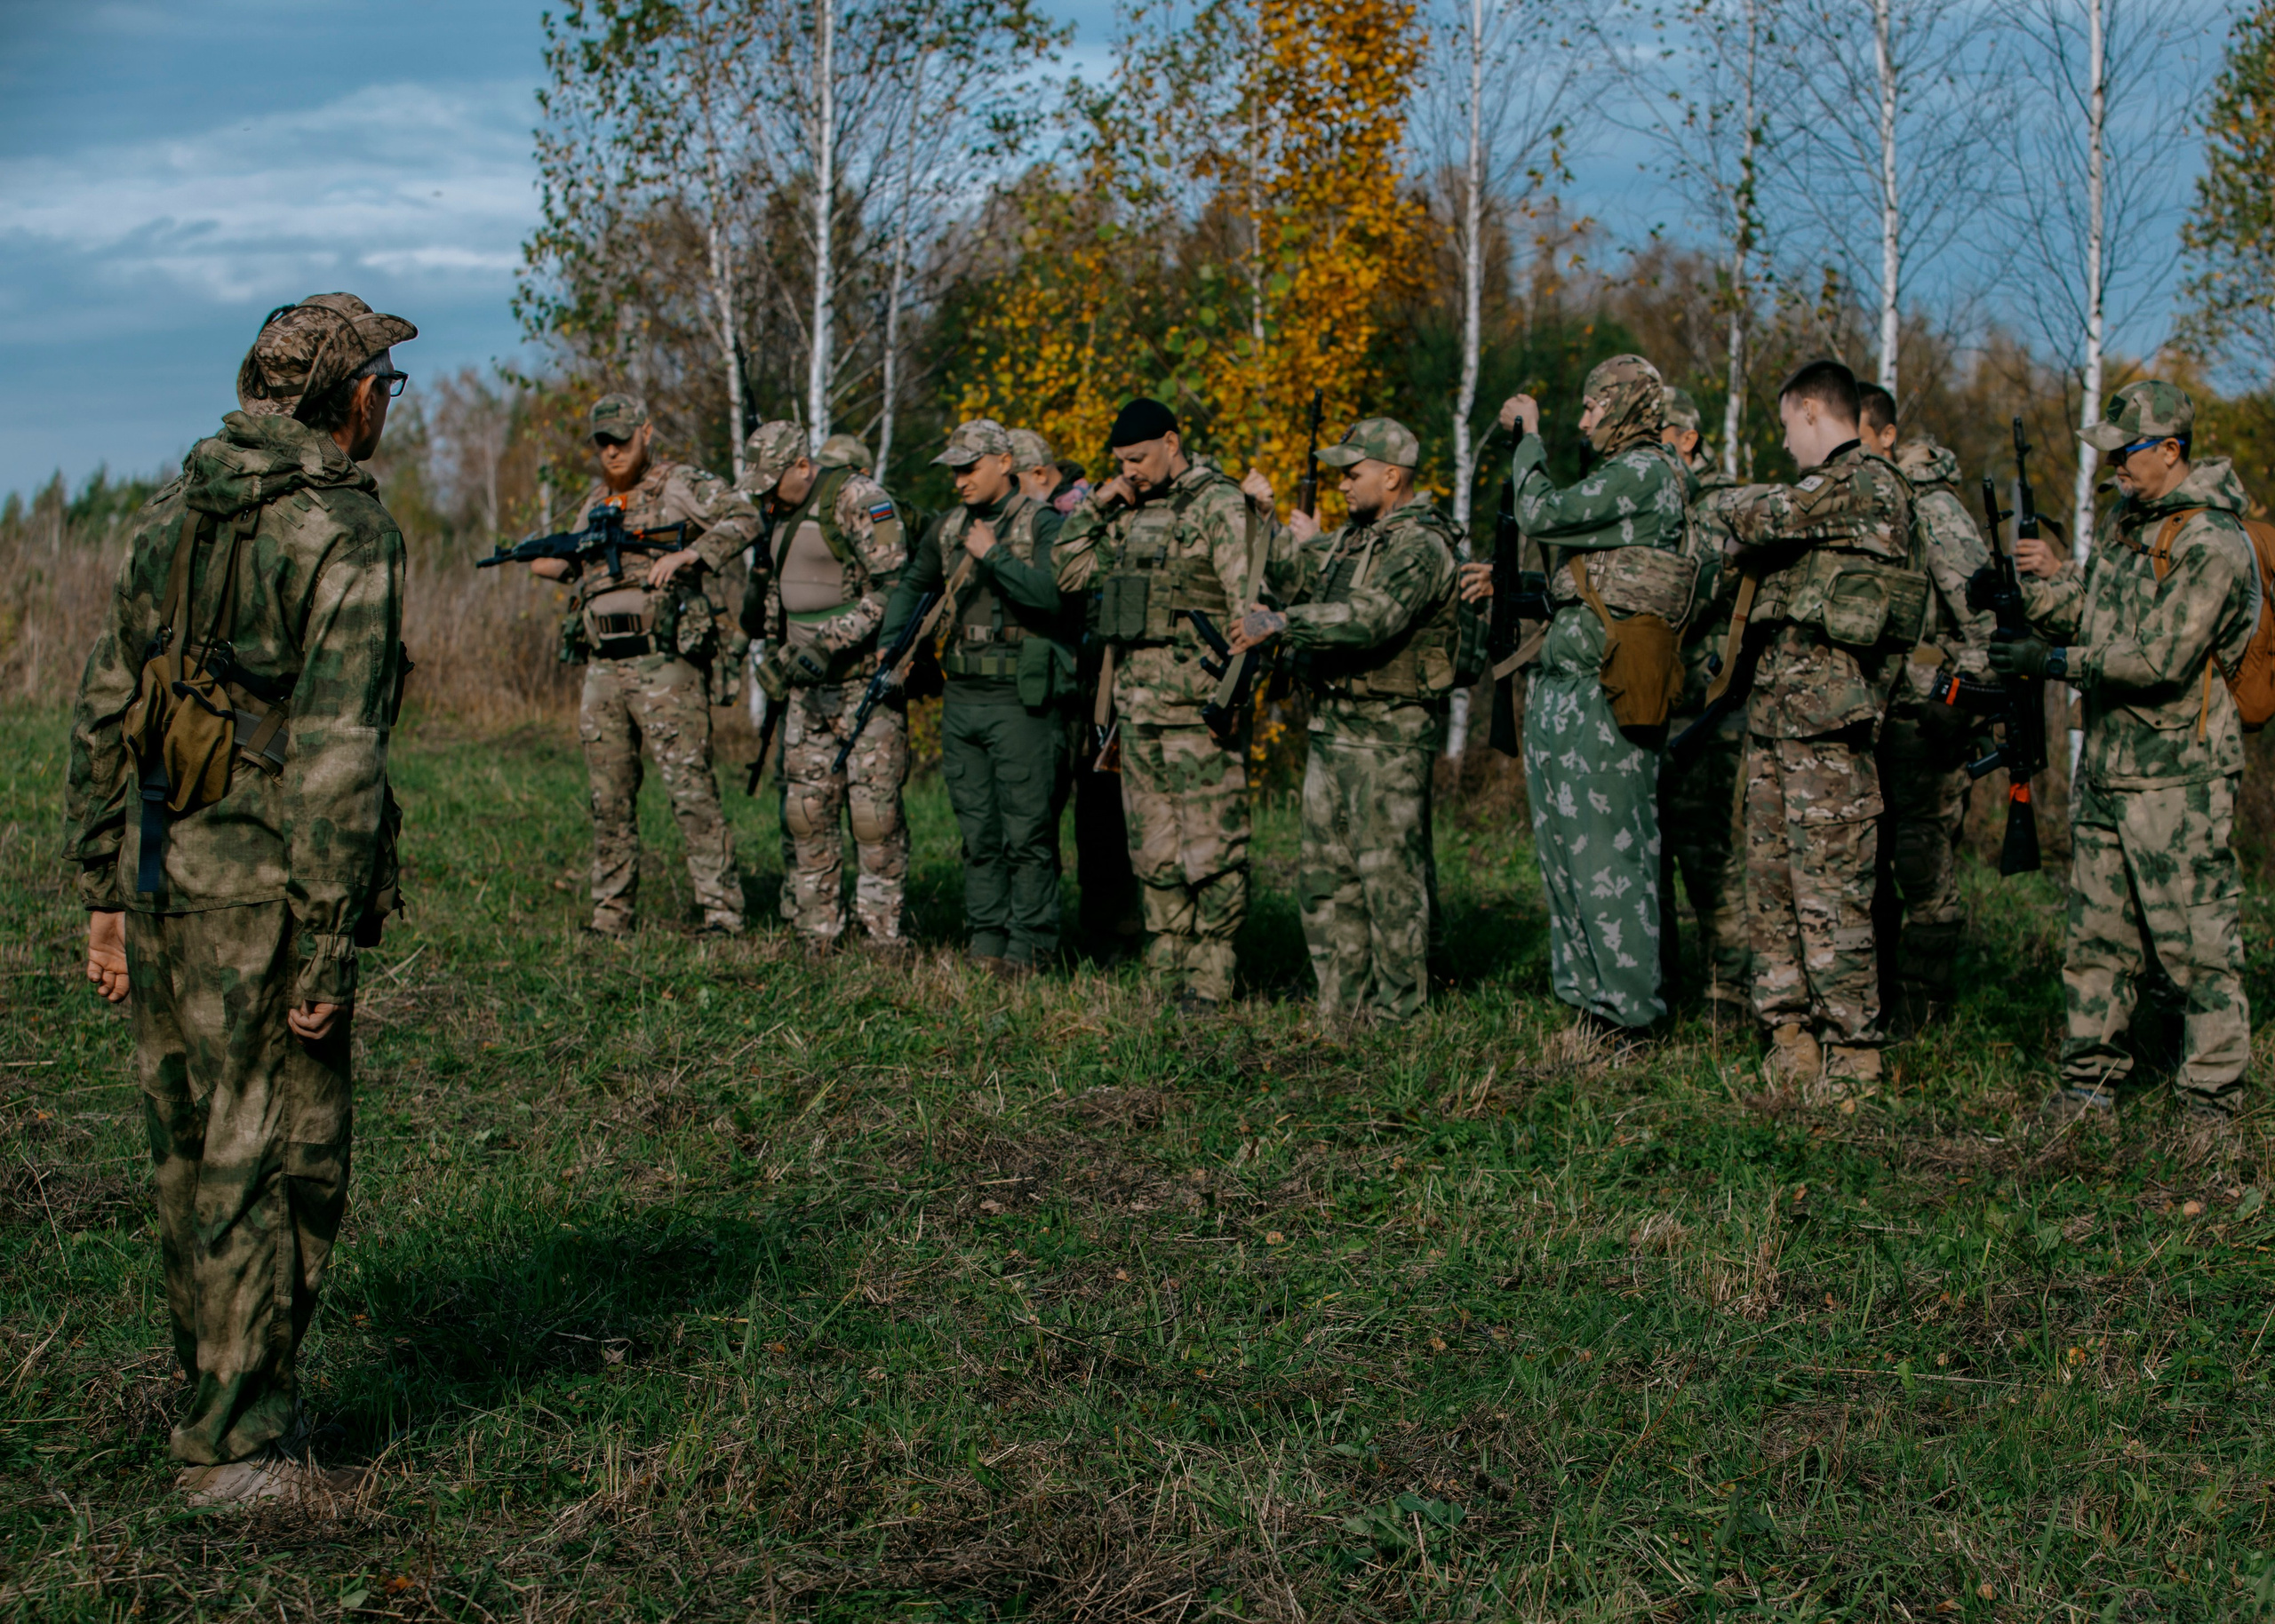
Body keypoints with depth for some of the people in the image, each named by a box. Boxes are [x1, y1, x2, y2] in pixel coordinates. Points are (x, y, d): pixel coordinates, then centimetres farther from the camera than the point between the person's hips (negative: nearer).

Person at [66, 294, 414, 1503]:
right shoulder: (343, 536, -13)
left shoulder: (171, 512, 10)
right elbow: (336, 753, -19)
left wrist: (104, 892, 17)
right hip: (265, 885, -7)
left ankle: (224, 1395, 30)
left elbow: (103, 711, 12)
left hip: (160, 872, 8)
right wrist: (330, 946, -16)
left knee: (192, 1152, 17)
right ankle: (237, 1447, 6)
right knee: (275, 1162, 1)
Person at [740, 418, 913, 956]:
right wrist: (774, 654, 14)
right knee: (805, 806, 4)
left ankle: (883, 932, -1)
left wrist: (830, 644, -20)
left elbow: (892, 585, -18)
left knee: (874, 808, -8)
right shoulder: (782, 511, 15)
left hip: (865, 676, -7)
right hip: (807, 682, 7)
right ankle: (816, 929, 10)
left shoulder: (858, 499, -11)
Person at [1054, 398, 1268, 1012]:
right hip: (1137, 702, 8)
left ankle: (1209, 980, 0)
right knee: (1153, 849, 10)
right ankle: (1170, 975, 18)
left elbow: (1250, 598, -14)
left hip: (1196, 703, -8)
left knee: (1210, 847, -5)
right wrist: (1093, 506, 9)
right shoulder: (1130, 514, 16)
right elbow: (1071, 573, 20)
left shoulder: (1218, 506, -7)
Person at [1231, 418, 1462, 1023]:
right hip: (1333, 726, 9)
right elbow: (1291, 585, 19)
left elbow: (1371, 618, -29)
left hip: (1389, 736, -9)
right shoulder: (1353, 535, 15)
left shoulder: (1419, 546, -15)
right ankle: (1342, 1005, 19)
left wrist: (1282, 623, -34)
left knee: (1390, 874, -4)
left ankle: (1396, 1012, 3)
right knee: (1324, 872, 11)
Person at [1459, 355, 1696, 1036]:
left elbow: (1541, 515, -17)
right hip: (1560, 687, 10)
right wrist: (1507, 585, 17)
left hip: (1603, 693, -10)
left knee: (1606, 849, -7)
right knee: (1564, 850, 12)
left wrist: (1530, 437, -4)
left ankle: (1625, 1007, -2)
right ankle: (1589, 995, 18)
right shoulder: (1621, 475, 21)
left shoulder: (1644, 474, -10)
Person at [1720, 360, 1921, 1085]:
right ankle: (1791, 1042, 18)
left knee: (1829, 890, -8)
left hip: (1825, 719, -10)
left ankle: (1851, 1056, -3)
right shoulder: (1828, 488, 21)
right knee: (1771, 882, 11)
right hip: (1774, 709, 10)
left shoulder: (1865, 483, -9)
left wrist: (1747, 504, 8)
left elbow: (1761, 518, -12)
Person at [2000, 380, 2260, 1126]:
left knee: (2196, 946, -3)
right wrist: (2047, 580, -4)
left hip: (2179, 776, -8)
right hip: (2106, 762, 8)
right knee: (2096, 937, 12)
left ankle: (2212, 1100, 3)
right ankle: (2089, 1082, 21)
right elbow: (2085, 617, 16)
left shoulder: (2212, 545, -15)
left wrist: (2055, 662, -17)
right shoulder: (2127, 522, 13)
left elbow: (2161, 660, -21)